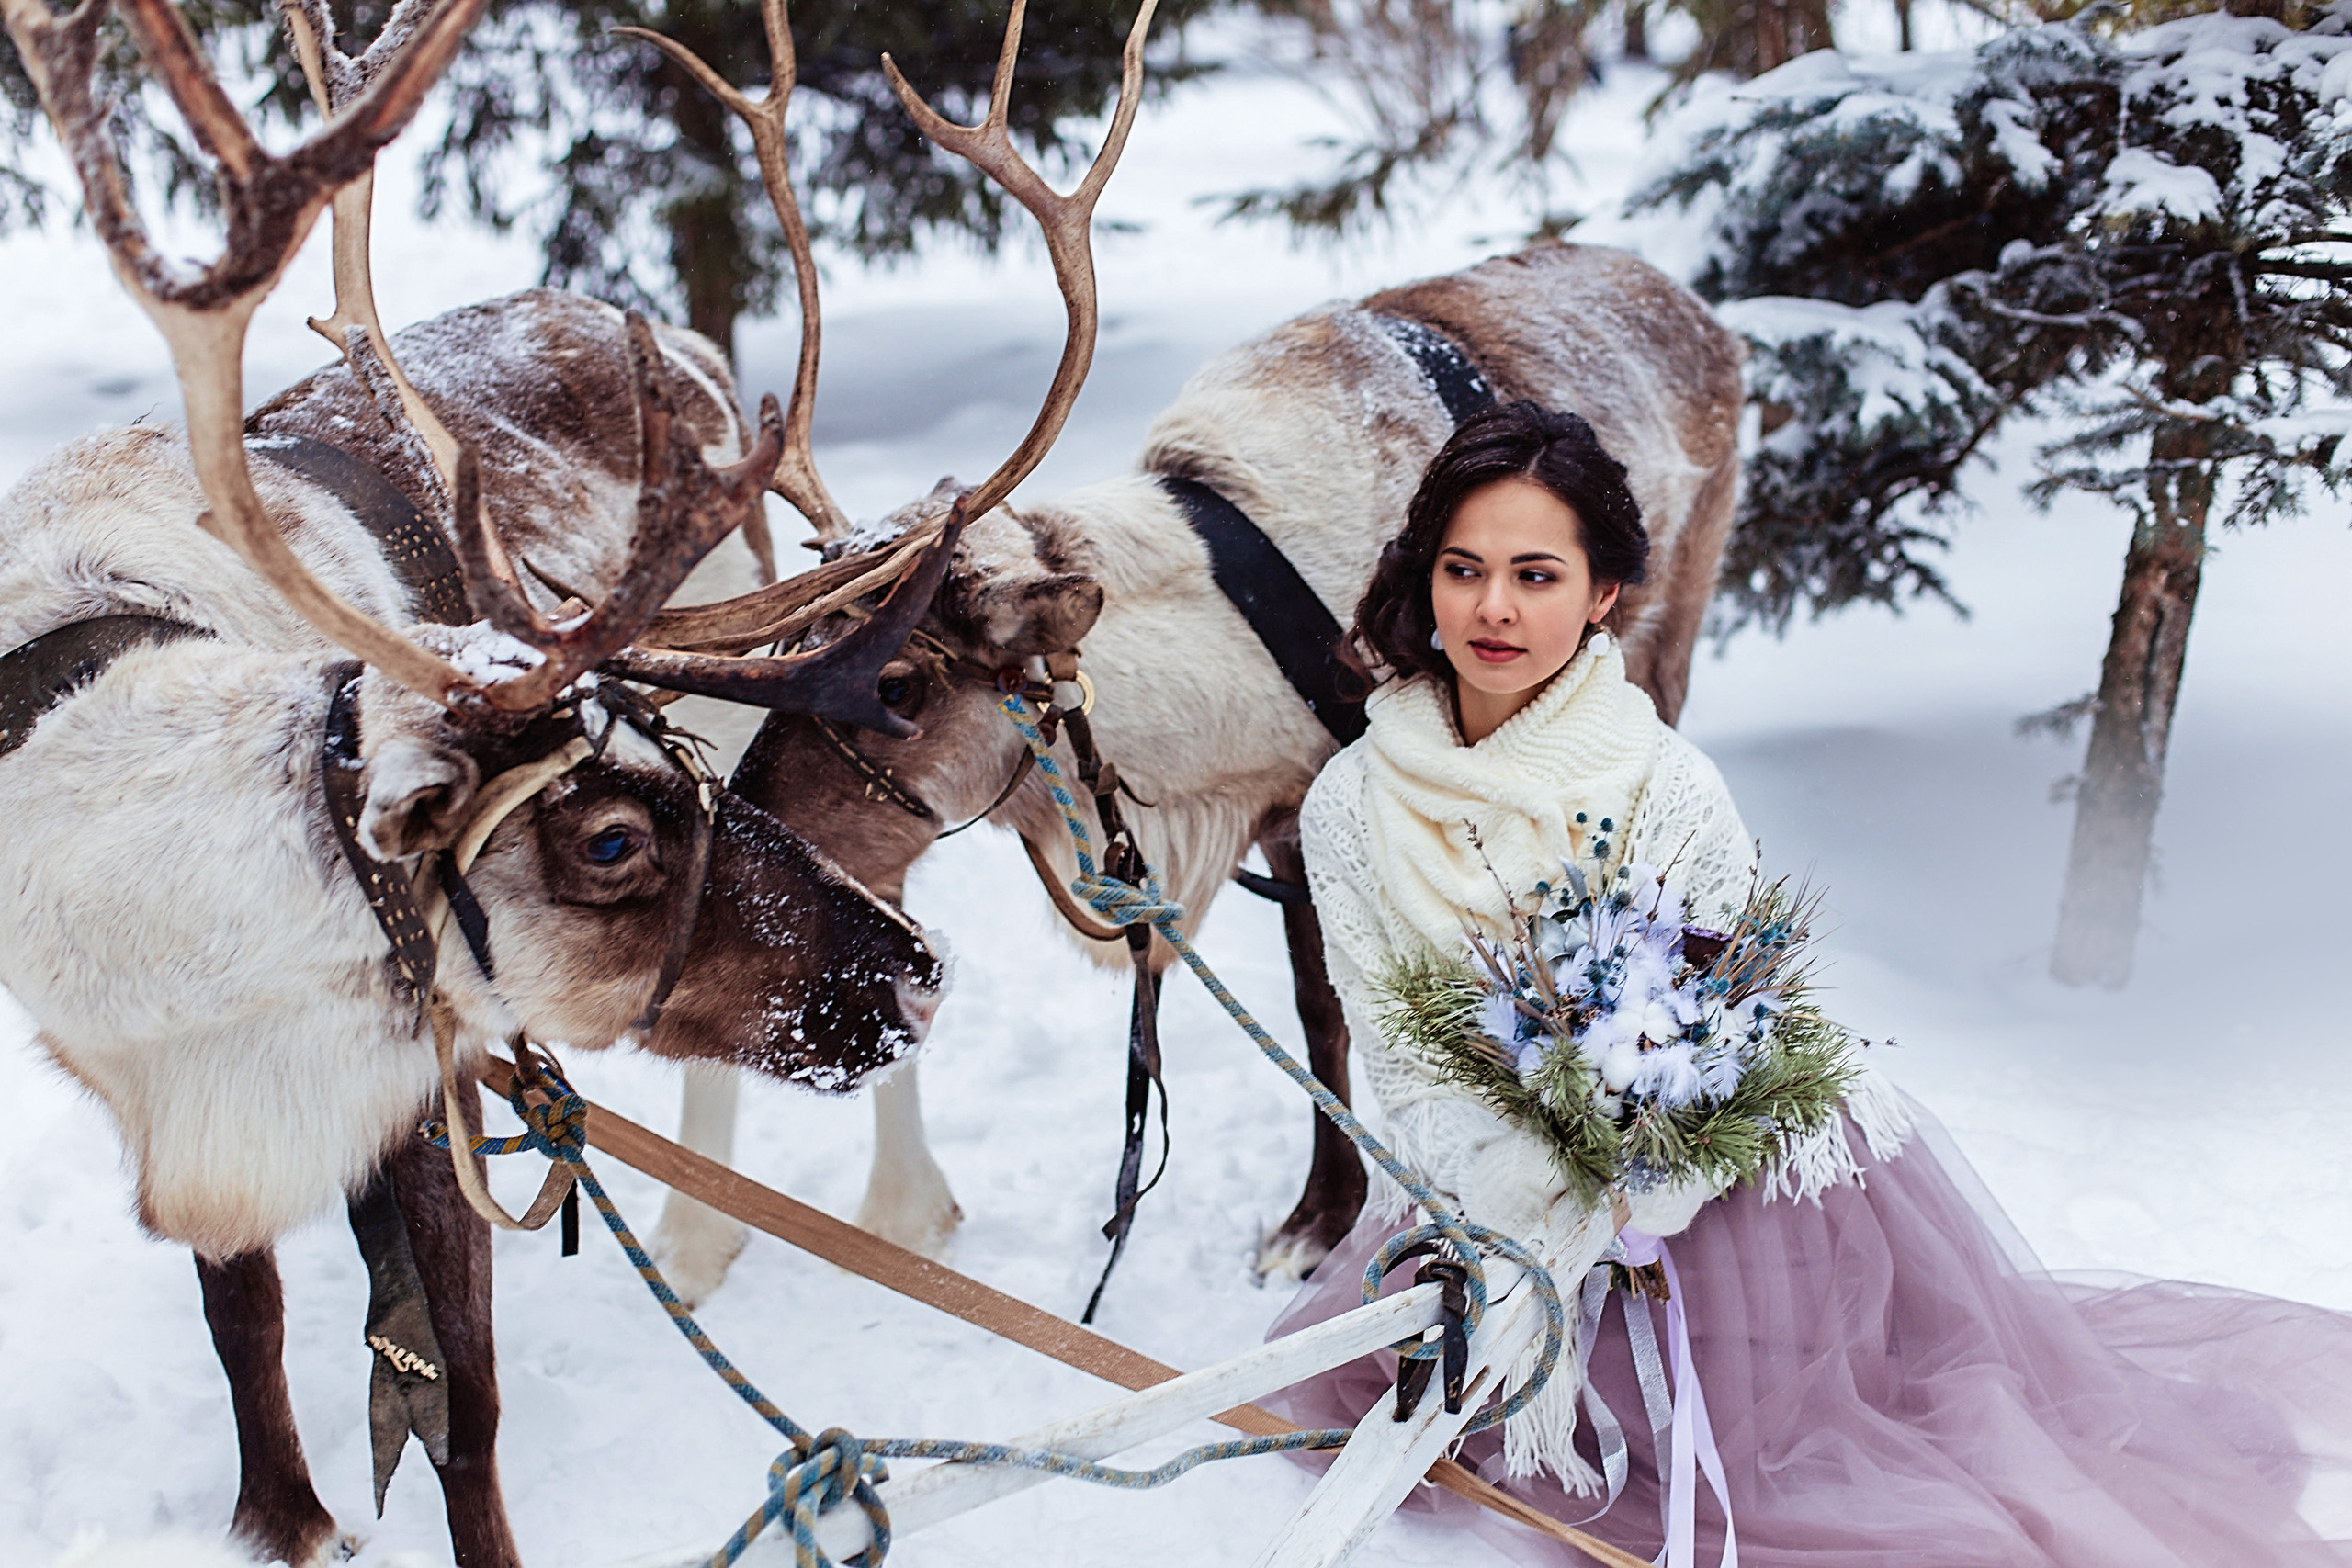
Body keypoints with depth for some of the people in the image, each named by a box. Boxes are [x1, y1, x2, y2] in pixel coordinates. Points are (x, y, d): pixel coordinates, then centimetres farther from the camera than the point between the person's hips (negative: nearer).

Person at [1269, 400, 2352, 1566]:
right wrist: (1515, 1214, -22)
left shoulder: (1671, 791, -19)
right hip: (1500, 1192, 4)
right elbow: (1399, 1066, -5)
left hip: (1715, 1179, -3)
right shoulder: (1353, 803, -10)